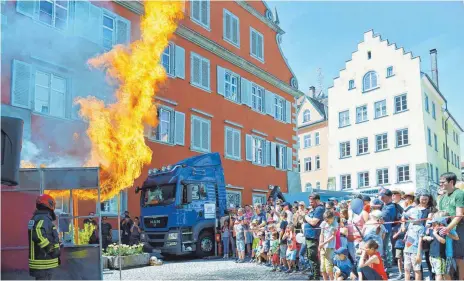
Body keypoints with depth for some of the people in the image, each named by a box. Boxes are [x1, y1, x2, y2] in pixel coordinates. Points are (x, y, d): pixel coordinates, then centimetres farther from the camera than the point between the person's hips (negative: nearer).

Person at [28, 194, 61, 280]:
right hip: (44, 263, -10)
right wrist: (52, 249, -26)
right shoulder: (44, 219, -18)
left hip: (39, 262, 10)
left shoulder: (36, 218, 14)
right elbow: (38, 235, -34)